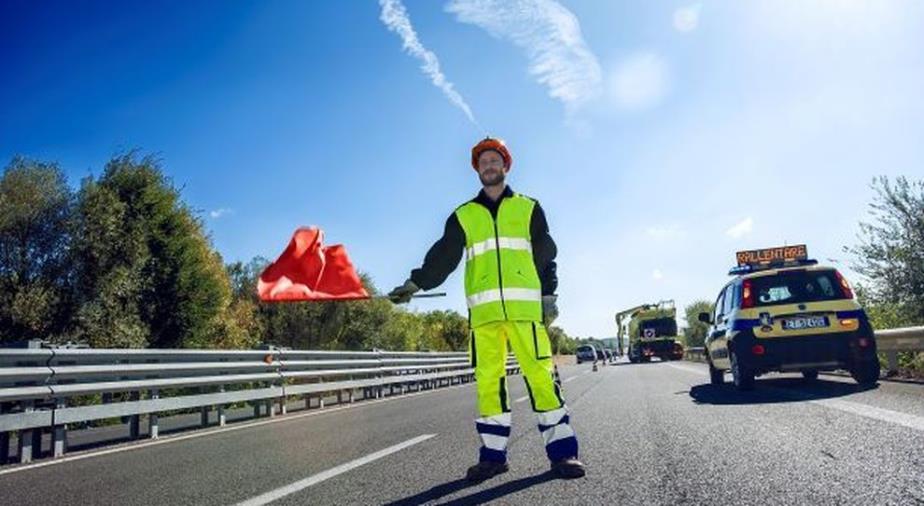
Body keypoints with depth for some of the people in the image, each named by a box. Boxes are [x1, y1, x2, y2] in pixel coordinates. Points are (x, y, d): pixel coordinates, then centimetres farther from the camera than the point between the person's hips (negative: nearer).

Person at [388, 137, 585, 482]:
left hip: (525, 304, -1)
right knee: (487, 381, 0)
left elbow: (546, 255, 12)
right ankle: (493, 454, 10)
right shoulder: (463, 216, 17)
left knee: (541, 375, -7)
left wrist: (549, 294, 2)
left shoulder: (528, 208, 15)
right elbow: (443, 256, 8)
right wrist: (415, 283, -5)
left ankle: (562, 452, 2)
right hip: (483, 309, 2)